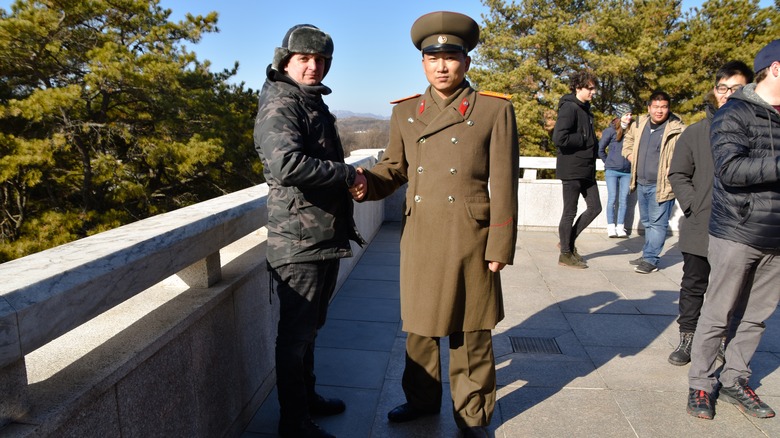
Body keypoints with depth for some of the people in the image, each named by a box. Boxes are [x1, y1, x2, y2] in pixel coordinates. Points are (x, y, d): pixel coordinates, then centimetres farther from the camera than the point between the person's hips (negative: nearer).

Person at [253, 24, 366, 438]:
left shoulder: (313, 104, 17)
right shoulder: (280, 106, -13)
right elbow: (288, 165, -31)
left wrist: (347, 181, 13)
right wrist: (346, 174, -21)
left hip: (325, 238, 10)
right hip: (300, 242, -9)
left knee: (309, 326, 20)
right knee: (295, 333, 2)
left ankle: (306, 395, 37)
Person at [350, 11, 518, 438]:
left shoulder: (495, 110, -4)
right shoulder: (405, 112, 7)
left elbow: (503, 185, -6)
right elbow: (394, 168, 13)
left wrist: (499, 248, -9)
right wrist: (368, 183, -9)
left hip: (469, 240, -3)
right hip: (418, 238, 4)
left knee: (469, 332, 10)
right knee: (419, 326, 17)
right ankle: (422, 398, 39)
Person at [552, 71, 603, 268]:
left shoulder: (585, 109, 15)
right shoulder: (569, 108, -13)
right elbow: (559, 138, -25)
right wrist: (585, 141, -14)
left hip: (586, 170, 9)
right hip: (571, 170, -9)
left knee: (595, 207, 11)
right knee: (570, 212, 1)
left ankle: (569, 241, 24)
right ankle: (566, 254, 14)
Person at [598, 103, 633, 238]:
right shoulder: (611, 130, -3)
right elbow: (600, 149, 5)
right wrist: (608, 162, 8)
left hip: (627, 172, 3)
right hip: (612, 171, -3)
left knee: (623, 200, 4)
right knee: (612, 199, 0)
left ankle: (620, 228, 10)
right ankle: (611, 228, 7)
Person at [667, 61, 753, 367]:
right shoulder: (696, 132, 2)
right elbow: (678, 174, 4)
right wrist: (694, 206, -8)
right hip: (700, 228, 1)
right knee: (694, 286, 12)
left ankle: (726, 341, 30)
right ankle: (687, 339, 26)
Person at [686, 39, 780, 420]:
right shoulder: (734, 114, -7)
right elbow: (730, 169, -21)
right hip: (737, 234, -6)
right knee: (717, 316, 3)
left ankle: (734, 380, 27)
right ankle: (700, 385, 18)